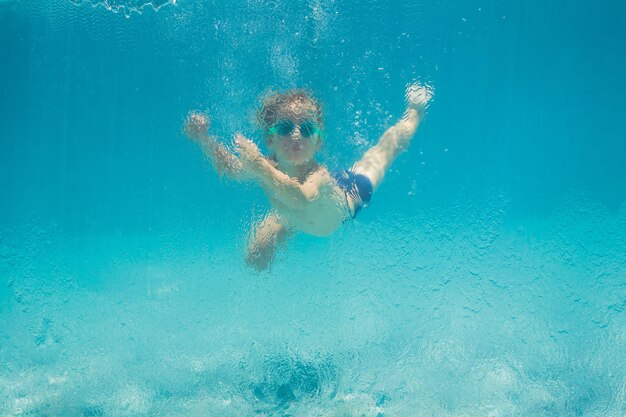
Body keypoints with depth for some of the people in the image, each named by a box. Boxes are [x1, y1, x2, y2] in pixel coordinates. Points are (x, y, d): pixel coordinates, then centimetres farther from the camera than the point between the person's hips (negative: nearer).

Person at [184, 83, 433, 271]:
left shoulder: (320, 177, -52)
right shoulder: (267, 167, -39)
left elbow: (301, 200, -72)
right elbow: (227, 168, -26)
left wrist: (260, 168, -84)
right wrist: (205, 140, -44)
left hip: (352, 192, -3)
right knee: (256, 262, 10)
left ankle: (414, 109, 51)